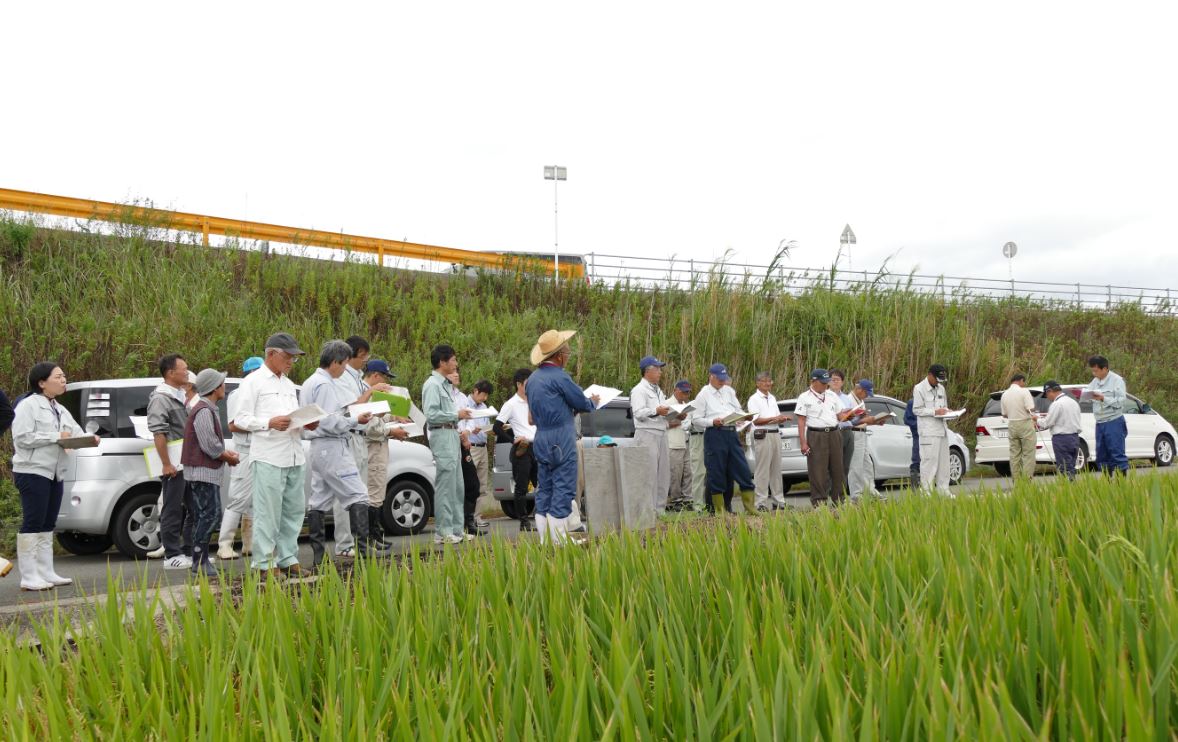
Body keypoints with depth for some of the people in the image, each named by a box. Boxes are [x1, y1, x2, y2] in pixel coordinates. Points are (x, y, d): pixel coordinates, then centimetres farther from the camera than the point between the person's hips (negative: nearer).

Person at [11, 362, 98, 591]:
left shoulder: (60, 410, 19)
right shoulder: (28, 405, -7)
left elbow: (77, 433, 15)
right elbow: (21, 437, -16)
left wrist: (89, 439, -7)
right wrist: (56, 436, -17)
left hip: (55, 474, 8)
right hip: (32, 472, -8)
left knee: (47, 525, 10)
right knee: (32, 524, -8)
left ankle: (46, 573, 14)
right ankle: (28, 577, -7)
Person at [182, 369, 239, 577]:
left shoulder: (208, 409, 18)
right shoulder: (204, 411, -16)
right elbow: (209, 445, -21)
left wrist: (226, 452, 8)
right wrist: (228, 457, -8)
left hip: (204, 471, 11)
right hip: (203, 471, -11)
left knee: (203, 516, 11)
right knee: (210, 514, -12)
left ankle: (200, 560, 15)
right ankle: (199, 562, -12)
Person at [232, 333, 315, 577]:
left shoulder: (289, 385, 22)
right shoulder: (253, 382, -2)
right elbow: (241, 419, -7)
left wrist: (307, 424, 4)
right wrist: (270, 422, -21)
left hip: (295, 456, 8)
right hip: (268, 456, -7)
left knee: (294, 510, 9)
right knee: (268, 512, -5)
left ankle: (288, 559, 18)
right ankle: (265, 562, 0)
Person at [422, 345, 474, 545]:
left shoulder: (446, 384, 20)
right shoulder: (432, 384, -10)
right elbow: (431, 414, -19)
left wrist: (460, 414, 9)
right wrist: (456, 415, -13)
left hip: (452, 435, 10)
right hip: (442, 436, -10)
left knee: (456, 486, 12)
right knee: (445, 485, -10)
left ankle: (456, 529, 18)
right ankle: (443, 532, -7)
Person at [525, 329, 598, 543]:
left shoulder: (533, 378, 13)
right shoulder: (559, 377, -14)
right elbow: (581, 402, -7)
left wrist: (573, 409, 20)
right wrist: (593, 402, 16)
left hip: (541, 438, 8)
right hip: (561, 440, -8)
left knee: (544, 490, 11)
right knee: (563, 489, -4)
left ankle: (544, 540, 13)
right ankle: (559, 541, -4)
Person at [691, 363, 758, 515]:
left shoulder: (729, 391, 16)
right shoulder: (704, 394, 1)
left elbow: (738, 410, 19)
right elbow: (696, 420, -2)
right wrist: (713, 422, -16)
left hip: (731, 433, 5)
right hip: (714, 435, -5)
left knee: (743, 471, 2)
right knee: (717, 474, 0)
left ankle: (751, 508, 9)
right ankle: (719, 510, 9)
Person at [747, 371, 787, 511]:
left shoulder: (772, 398, 20)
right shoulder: (754, 399, -3)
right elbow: (756, 420, -11)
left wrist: (780, 418, -1)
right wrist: (773, 419, -16)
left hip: (776, 434, 7)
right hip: (762, 436, -7)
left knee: (776, 469, 9)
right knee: (762, 470, -7)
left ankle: (778, 500, 15)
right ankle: (761, 502, -6)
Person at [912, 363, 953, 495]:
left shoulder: (941, 388, 17)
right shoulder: (919, 389, -6)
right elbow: (916, 410, -9)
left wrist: (946, 411, 2)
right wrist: (935, 411, -17)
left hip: (942, 429, 7)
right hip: (928, 431, -7)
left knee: (944, 461, 9)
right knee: (929, 461, -9)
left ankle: (943, 490, 15)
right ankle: (927, 491, -7)